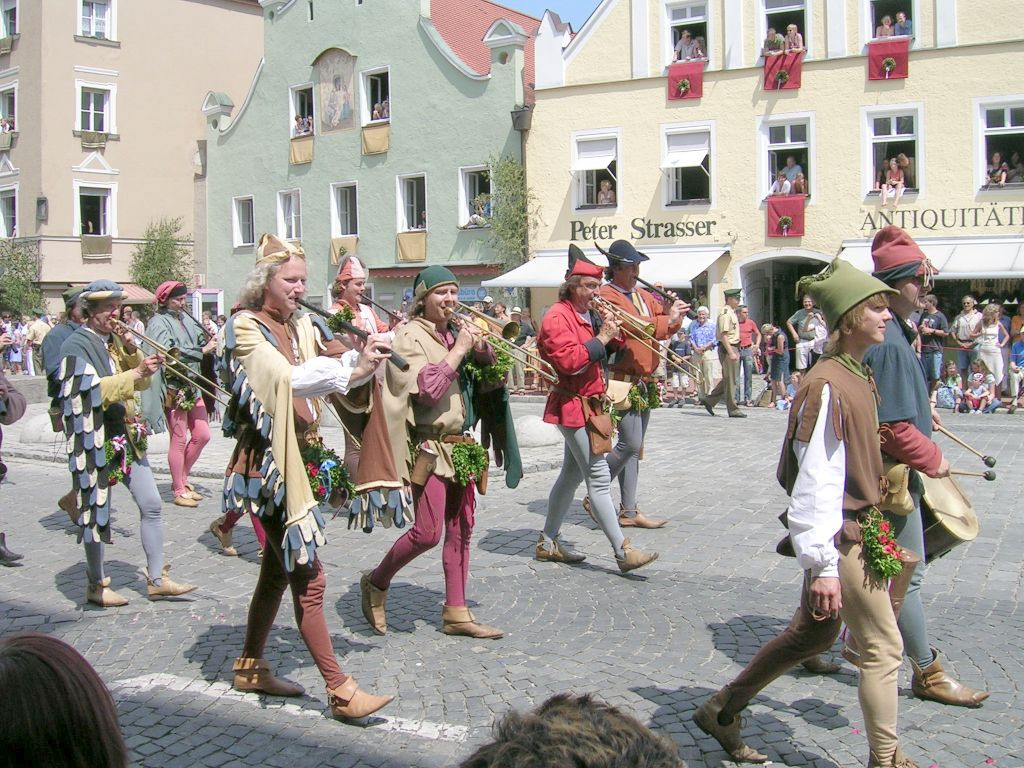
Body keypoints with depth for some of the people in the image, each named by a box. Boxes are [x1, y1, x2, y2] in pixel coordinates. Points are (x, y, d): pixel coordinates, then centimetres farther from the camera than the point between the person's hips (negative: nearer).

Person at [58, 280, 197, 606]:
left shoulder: (114, 340, 12)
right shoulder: (76, 345, -9)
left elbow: (142, 383, 11)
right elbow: (93, 388, -22)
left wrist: (133, 352, -4)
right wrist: (135, 372, -27)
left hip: (127, 437, 7)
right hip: (95, 440, -7)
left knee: (152, 505, 5)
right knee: (97, 514, 3)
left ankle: (156, 579, 12)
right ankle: (96, 586, 17)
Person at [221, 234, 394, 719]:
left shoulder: (301, 328, 12)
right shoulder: (246, 327, -9)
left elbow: (338, 364, 0)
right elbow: (287, 377, -26)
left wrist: (366, 357, -21)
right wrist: (352, 370, -34)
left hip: (299, 458, 8)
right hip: (268, 463, -8)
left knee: (278, 568, 17)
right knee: (308, 577, -8)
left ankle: (251, 666, 32)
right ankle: (340, 691, -4)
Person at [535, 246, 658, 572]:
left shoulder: (590, 313, 13)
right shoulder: (557, 318, -14)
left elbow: (615, 348, 17)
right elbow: (570, 361, -26)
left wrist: (613, 330, -2)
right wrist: (600, 338, -21)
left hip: (589, 404, 10)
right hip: (573, 406, -10)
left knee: (572, 473, 15)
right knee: (599, 477, -10)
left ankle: (548, 542, 25)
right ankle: (623, 552, -9)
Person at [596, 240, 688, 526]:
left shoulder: (643, 296, 16)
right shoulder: (607, 296, -9)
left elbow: (667, 326, 13)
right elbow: (632, 325, -24)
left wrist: (673, 312, -7)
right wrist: (666, 320, -21)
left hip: (644, 383, 8)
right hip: (622, 382, -8)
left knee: (635, 447, 10)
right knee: (630, 444, -12)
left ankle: (629, 511, 15)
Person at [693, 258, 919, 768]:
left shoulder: (855, 376, 9)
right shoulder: (827, 386, -22)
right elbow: (816, 482, -24)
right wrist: (823, 566, -25)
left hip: (855, 530, 10)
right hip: (840, 538, -10)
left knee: (813, 634, 20)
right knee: (883, 647, 1)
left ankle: (721, 711, 31)